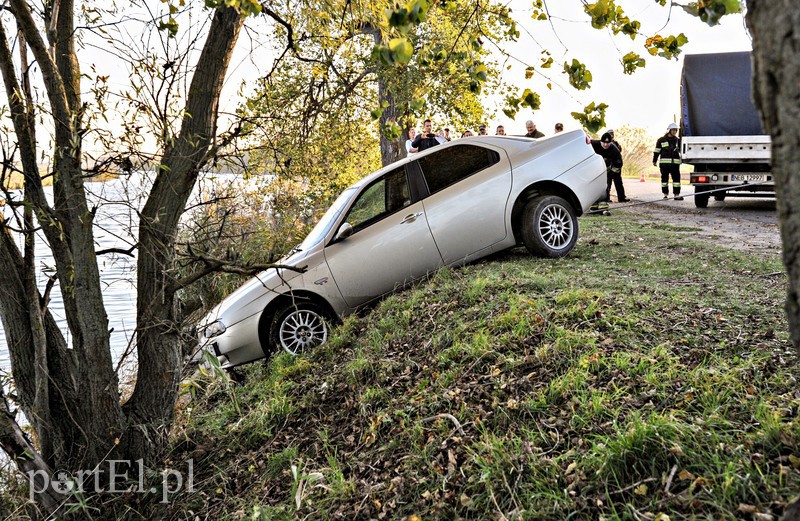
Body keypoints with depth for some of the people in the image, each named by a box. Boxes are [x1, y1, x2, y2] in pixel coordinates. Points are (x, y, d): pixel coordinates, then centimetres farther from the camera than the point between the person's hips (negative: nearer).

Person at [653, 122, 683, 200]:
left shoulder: (678, 140, 14)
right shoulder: (661, 140, 5)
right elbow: (656, 151, 6)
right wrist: (654, 161, 3)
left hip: (675, 163, 2)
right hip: (664, 162, -2)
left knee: (676, 178, -3)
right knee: (664, 178, 2)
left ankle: (676, 195, -1)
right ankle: (665, 194, 12)